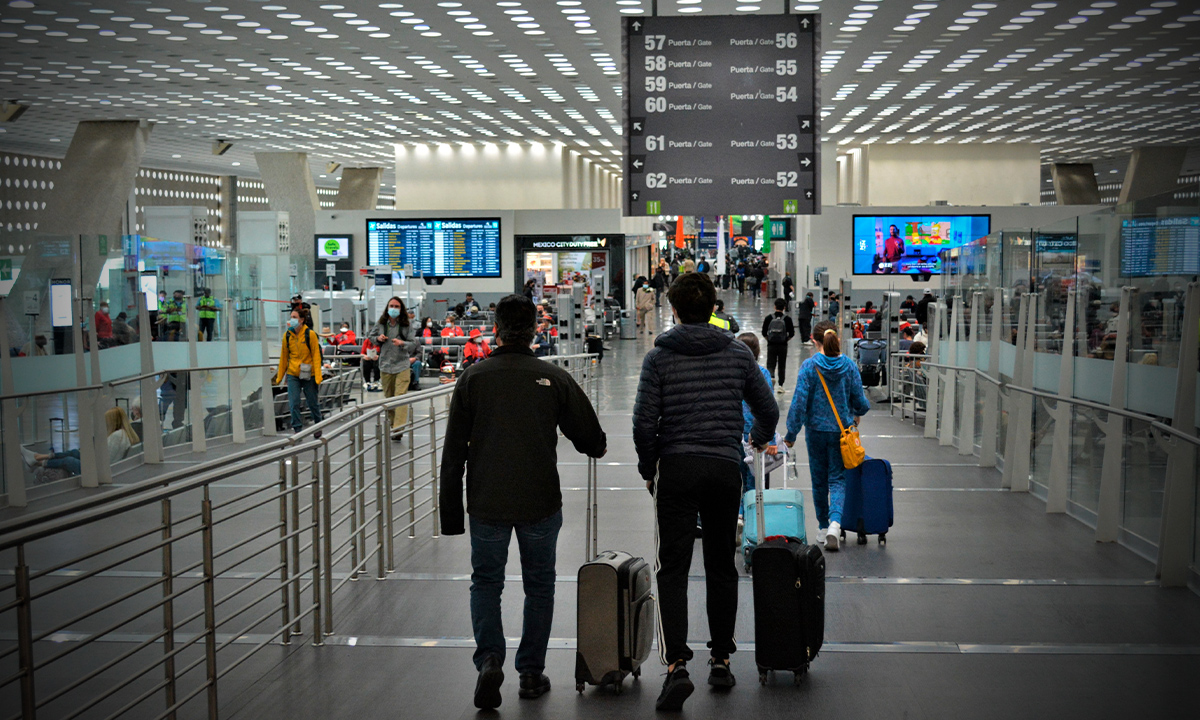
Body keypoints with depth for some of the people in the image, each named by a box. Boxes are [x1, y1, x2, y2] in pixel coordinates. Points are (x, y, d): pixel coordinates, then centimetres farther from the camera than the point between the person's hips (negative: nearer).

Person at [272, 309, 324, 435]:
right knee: (294, 403, -6)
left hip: (308, 375, -2)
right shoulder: (287, 335, 2)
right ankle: (297, 429, 1)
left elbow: (316, 355, -8)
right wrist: (279, 377, 12)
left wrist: (318, 376, -14)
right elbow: (283, 357, 10)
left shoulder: (310, 334, -8)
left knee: (312, 403, 9)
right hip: (292, 375, 2)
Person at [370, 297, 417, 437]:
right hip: (385, 364, 3)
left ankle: (399, 427, -19)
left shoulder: (406, 325, -3)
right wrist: (378, 338, -3)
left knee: (401, 395, -13)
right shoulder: (380, 324, 4)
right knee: (388, 396, 11)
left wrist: (402, 343, -22)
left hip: (402, 364, -3)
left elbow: (413, 345, -2)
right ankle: (392, 421, 30)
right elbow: (372, 336, 19)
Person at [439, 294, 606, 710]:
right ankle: (532, 673, 18)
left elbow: (453, 453, -2)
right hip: (541, 503, 0)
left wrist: (451, 515, 4)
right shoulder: (555, 379, -2)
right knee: (539, 585, 15)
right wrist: (597, 446, 29)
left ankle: (489, 660, -7)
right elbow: (593, 442, 4)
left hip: (486, 504, 0)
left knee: (486, 582, 13)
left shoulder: (473, 379, -2)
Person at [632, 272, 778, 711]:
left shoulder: (659, 357, -2)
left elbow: (644, 421, -7)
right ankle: (721, 661, 19)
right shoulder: (738, 354, 5)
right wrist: (759, 439, 33)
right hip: (726, 470, 2)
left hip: (677, 469, -2)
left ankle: (676, 664, -15)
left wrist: (648, 470, 8)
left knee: (673, 569, -2)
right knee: (721, 567, 13)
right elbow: (768, 411, 11)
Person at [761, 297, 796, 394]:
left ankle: (771, 377, -26)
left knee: (770, 365, 4)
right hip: (783, 346, 1)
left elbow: (764, 333, -3)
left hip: (771, 345, 0)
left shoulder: (768, 318, -4)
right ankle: (780, 385, 14)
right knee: (782, 366, 13)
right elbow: (792, 334, -4)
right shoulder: (787, 318, -4)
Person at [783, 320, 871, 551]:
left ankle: (823, 526, 27)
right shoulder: (849, 365, -4)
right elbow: (859, 400, 1)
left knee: (819, 480, 14)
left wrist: (791, 434, -5)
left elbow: (799, 402, -13)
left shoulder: (809, 366, -11)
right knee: (837, 479, 4)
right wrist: (858, 413, 25)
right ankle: (835, 523, -19)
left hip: (816, 430, -1)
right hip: (841, 430, 1)